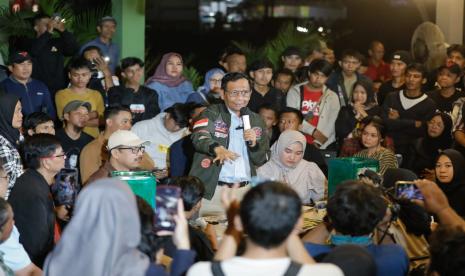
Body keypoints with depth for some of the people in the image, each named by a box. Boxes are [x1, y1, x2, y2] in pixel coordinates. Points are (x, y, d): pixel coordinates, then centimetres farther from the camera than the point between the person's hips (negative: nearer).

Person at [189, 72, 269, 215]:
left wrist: (254, 144, -3)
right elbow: (199, 138, -17)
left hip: (245, 190, 4)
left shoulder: (256, 121, 16)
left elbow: (261, 161, 18)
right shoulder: (211, 114, 3)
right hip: (213, 189, -3)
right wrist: (217, 149, -38)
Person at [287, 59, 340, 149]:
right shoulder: (295, 92, 9)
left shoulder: (332, 97, 10)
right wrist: (313, 131, -11)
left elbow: (332, 122, -1)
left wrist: (318, 142, -13)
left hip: (323, 145, 0)